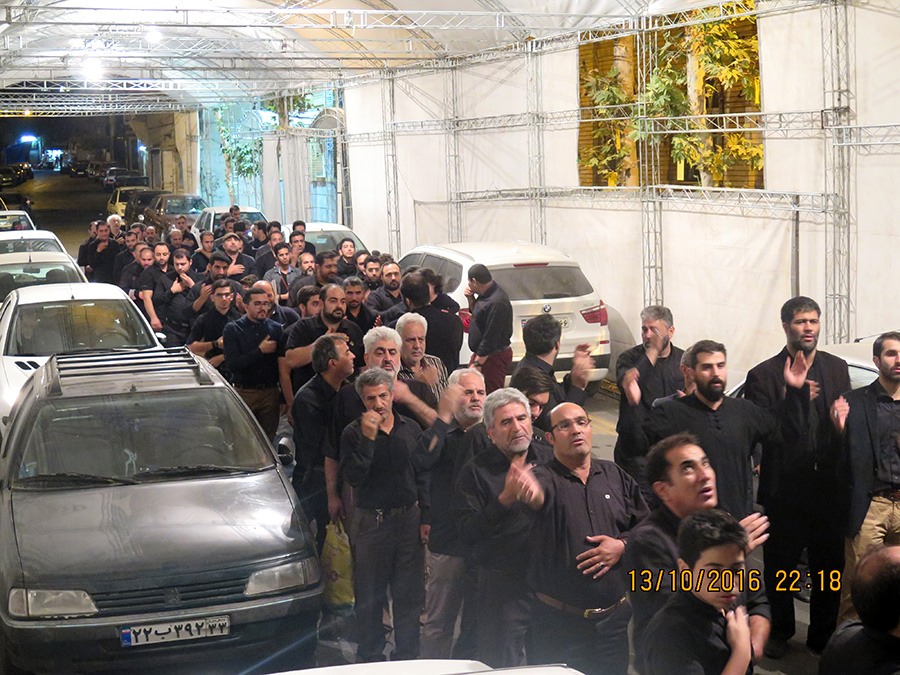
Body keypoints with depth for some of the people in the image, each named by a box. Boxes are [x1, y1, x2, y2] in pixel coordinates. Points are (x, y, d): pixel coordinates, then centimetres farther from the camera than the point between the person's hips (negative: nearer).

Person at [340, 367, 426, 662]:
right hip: (371, 522, -2)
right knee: (369, 596, 7)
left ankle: (407, 654, 21)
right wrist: (368, 438, -24)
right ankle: (371, 655, 21)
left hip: (409, 519, 2)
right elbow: (353, 476, -17)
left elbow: (424, 474, 10)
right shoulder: (353, 433, -4)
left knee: (409, 594, 8)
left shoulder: (411, 429, 5)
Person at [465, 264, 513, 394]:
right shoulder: (486, 294, 5)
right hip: (481, 353, 10)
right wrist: (471, 299, 4)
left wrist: (477, 363, -21)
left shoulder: (496, 303, -26)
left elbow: (490, 338, -25)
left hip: (493, 357, -10)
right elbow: (477, 313, 25)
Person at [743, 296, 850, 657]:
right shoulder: (763, 375, -5)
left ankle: (823, 635, 27)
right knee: (780, 565, 10)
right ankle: (779, 632, 29)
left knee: (831, 566, 10)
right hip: (784, 489, -3)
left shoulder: (837, 368, 8)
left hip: (828, 488, 3)